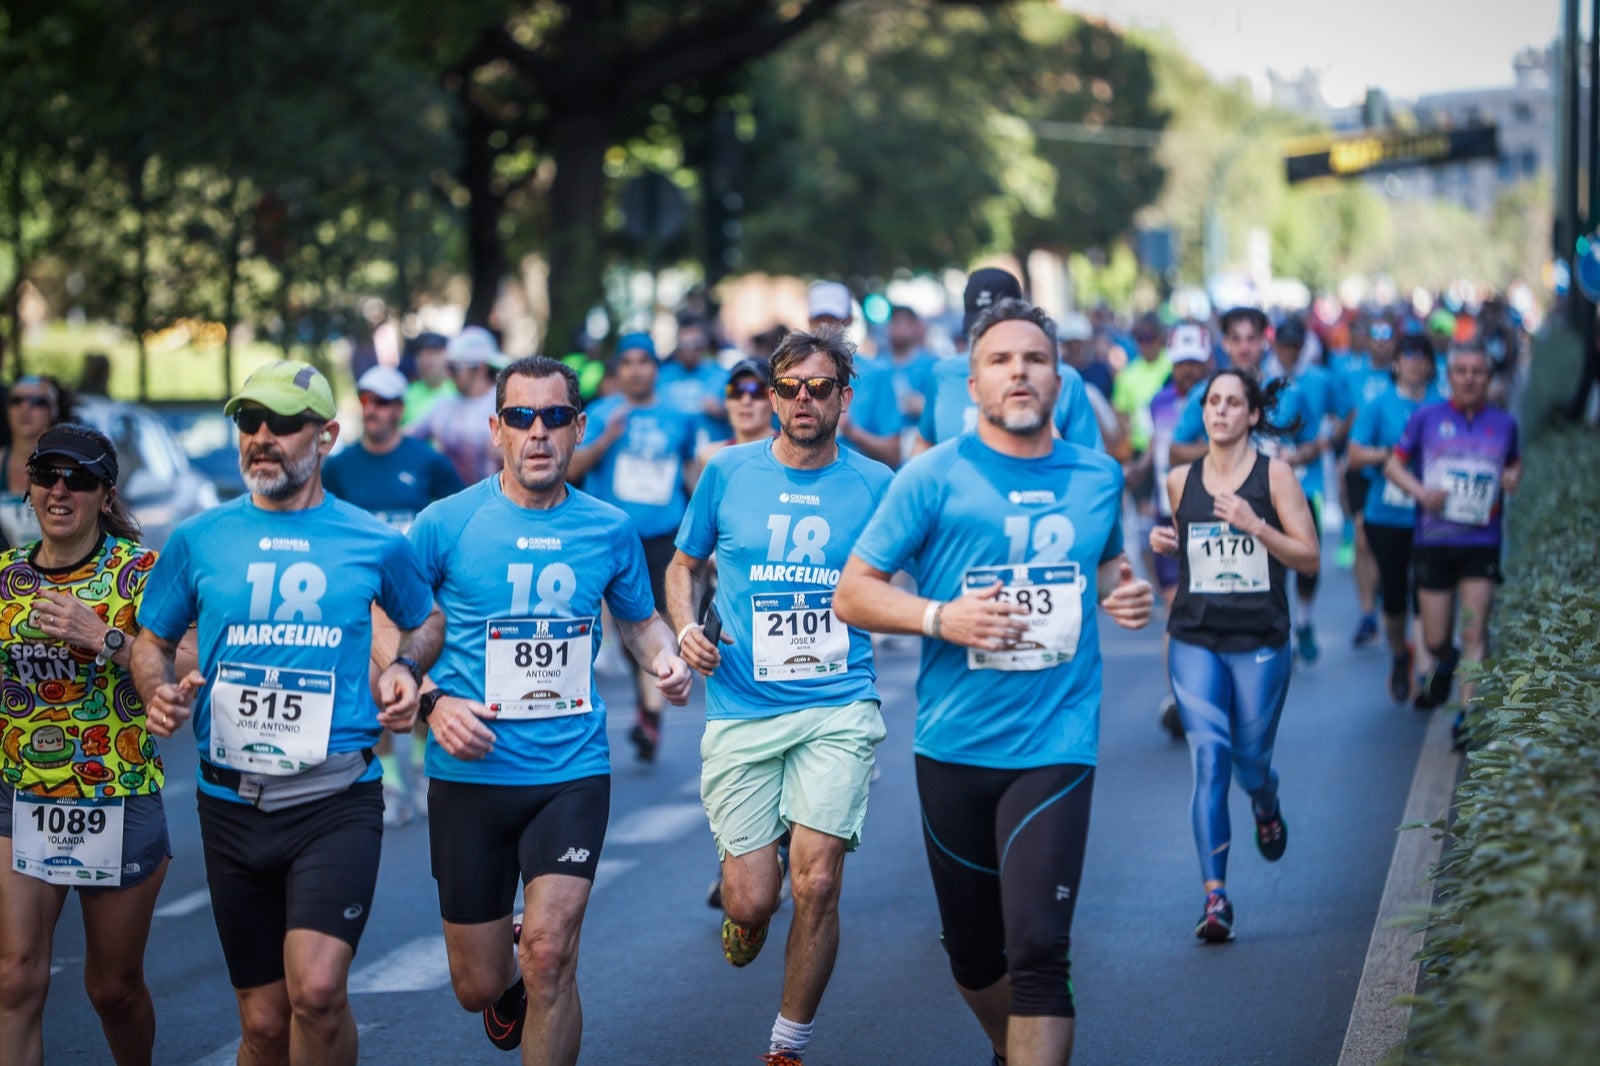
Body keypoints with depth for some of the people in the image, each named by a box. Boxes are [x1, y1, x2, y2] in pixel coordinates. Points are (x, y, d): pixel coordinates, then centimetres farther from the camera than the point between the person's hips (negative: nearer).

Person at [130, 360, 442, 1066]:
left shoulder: (375, 544, 3)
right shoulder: (199, 540, 6)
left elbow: (426, 620, 21)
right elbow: (151, 640, 17)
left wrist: (406, 669, 1)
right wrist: (160, 692, -5)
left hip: (337, 800, -2)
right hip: (232, 803, 2)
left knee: (317, 989, -24)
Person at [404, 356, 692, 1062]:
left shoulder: (609, 531, 2)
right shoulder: (446, 524, -5)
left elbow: (640, 619, 20)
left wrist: (665, 658, -2)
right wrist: (431, 703, -14)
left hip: (572, 771, 0)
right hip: (470, 773, 0)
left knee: (549, 953, -20)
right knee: (477, 988, 9)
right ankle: (508, 987, 47)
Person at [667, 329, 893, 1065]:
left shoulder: (875, 484, 3)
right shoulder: (728, 472, 5)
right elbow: (684, 565, 17)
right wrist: (687, 629, -2)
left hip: (838, 708, -1)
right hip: (741, 709, 1)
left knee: (816, 884, -12)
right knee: (752, 898, -4)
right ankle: (742, 917, 37)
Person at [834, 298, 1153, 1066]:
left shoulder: (1099, 476, 7)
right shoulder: (935, 477, -3)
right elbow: (852, 594, -3)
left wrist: (1122, 591, 5)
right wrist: (940, 617, -19)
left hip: (1055, 744, 0)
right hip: (955, 744, 0)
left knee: (1038, 950, -15)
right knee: (973, 948, 14)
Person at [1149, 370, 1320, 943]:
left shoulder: (1274, 475, -2)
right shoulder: (1180, 481, 8)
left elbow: (1309, 557, -4)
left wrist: (1255, 526, -18)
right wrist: (1165, 541, 3)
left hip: (1260, 642, -1)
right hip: (1194, 640, 1)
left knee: (1250, 761, 7)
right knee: (1209, 757, -12)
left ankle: (1268, 810, 47)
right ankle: (1215, 896, -13)